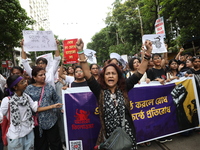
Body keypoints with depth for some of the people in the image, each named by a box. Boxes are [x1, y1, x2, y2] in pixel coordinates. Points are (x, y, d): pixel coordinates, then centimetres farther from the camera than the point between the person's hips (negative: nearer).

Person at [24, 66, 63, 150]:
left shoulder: (49, 87, 4)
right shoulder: (29, 88, -1)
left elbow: (56, 100, 9)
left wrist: (60, 107, -4)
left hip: (51, 119, 1)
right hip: (37, 120, -1)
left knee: (55, 143, 10)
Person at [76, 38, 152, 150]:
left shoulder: (124, 88, -2)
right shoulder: (100, 91, -6)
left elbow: (140, 72, -4)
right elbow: (88, 74, -15)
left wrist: (148, 52, -9)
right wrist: (81, 51, -22)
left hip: (127, 134, 2)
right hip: (109, 136, -1)